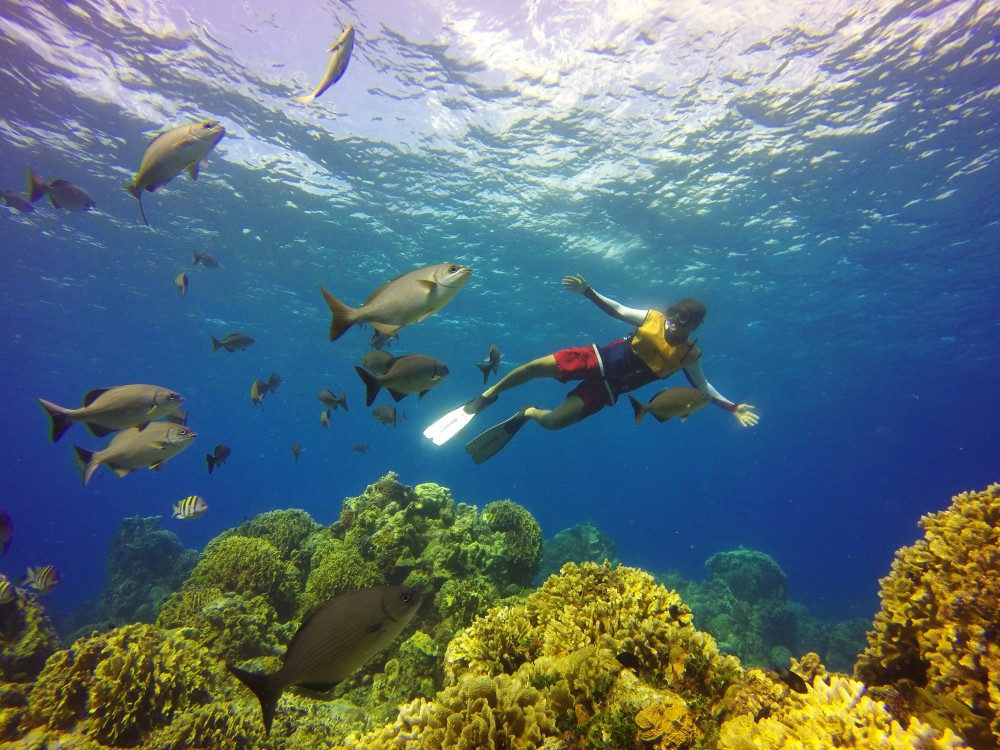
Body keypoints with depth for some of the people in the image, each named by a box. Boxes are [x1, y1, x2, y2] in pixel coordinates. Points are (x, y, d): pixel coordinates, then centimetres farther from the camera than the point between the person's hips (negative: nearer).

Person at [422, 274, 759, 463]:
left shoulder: (688, 355, -1)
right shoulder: (652, 317, -1)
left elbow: (703, 387, 8)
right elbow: (618, 310, 3)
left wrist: (733, 407, -1)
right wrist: (588, 292, -9)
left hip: (605, 390, -1)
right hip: (597, 359, 1)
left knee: (552, 420, -18)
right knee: (536, 366, -19)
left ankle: (524, 414, 18)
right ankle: (486, 397, 3)